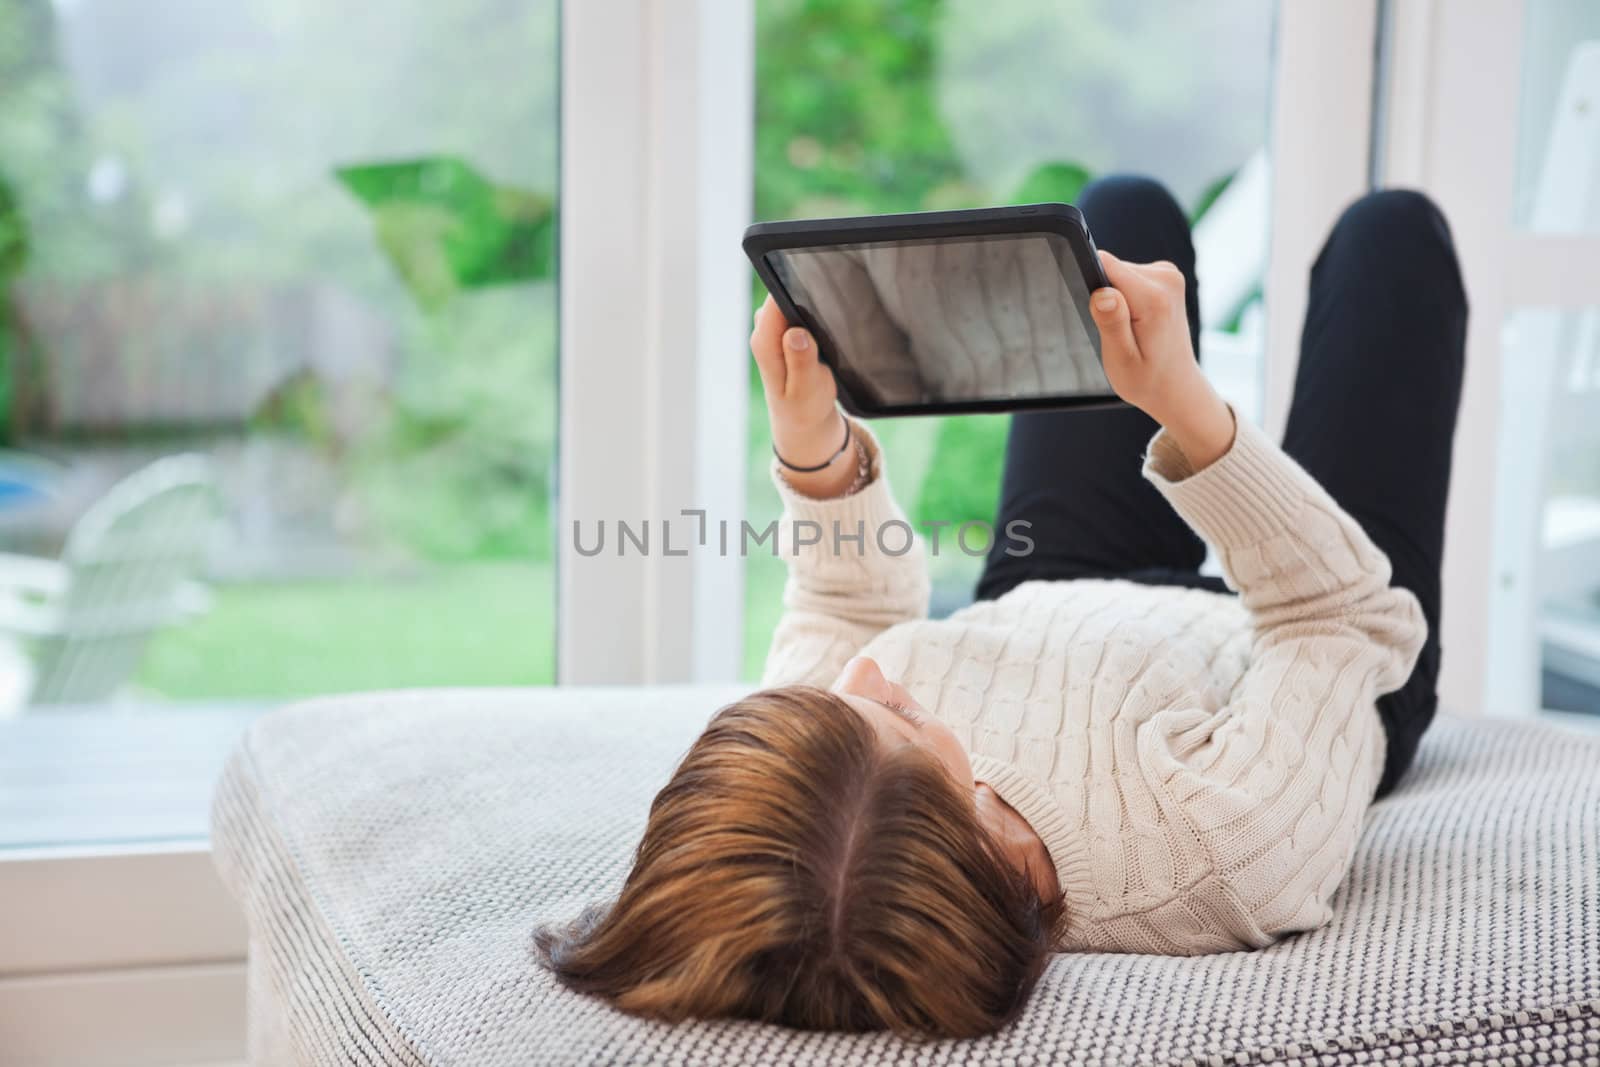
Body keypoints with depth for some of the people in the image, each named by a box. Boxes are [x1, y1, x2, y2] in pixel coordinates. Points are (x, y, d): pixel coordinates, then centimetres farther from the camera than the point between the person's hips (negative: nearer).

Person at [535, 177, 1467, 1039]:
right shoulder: (1224, 846, -51)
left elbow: (846, 615, -17)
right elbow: (1352, 612, -34)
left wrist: (811, 447, -31)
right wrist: (1189, 410, -46)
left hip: (1039, 615, 3)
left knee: (1129, 209, 17)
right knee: (1391, 227, 13)